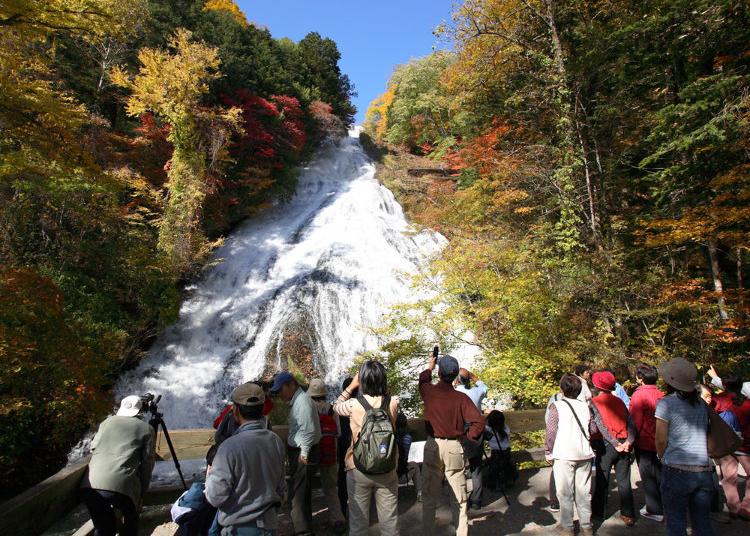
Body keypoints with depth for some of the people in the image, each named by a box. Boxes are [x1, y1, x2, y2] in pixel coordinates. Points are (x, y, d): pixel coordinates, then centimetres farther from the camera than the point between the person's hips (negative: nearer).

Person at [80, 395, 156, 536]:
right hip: (122, 487, -3)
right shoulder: (147, 429, 12)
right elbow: (147, 463, 8)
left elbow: (93, 448, 23)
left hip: (90, 486, 3)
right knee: (131, 522, 26)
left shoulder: (108, 421, 21)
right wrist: (141, 494, 16)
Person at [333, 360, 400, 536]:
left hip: (359, 471, -1)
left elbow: (336, 405, 8)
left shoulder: (354, 405, -14)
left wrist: (352, 386, 12)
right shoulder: (393, 403, -9)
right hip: (387, 471, 2)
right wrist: (380, 384, 6)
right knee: (389, 522, 14)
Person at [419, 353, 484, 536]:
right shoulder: (461, 398, -12)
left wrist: (430, 366, 33)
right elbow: (479, 422, -19)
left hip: (433, 446, 1)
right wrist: (468, 437, -2)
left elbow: (423, 380, 16)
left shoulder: (429, 392, -8)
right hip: (454, 447, -1)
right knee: (459, 497, 11)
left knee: (429, 495, 15)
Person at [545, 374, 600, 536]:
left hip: (564, 456, -4)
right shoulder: (586, 406, 2)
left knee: (565, 492, 7)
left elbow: (551, 432, -11)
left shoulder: (557, 406, -10)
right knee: (583, 491, 14)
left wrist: (548, 453, -2)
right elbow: (594, 429, 4)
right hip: (584, 454, 4)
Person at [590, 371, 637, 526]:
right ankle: (628, 515, 14)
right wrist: (629, 442, -10)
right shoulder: (619, 401, 5)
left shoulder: (594, 402, -9)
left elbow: (601, 426, -16)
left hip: (606, 446, -3)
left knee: (602, 480, 10)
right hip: (624, 445, 3)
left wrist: (615, 444, -11)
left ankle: (599, 512, 22)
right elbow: (631, 422, -3)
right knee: (624, 482, 11)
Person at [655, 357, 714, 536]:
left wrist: (662, 458, 10)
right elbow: (706, 436, 13)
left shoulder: (666, 403, -9)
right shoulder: (701, 404, 7)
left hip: (677, 470, -5)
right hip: (704, 470, 6)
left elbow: (661, 440, -8)